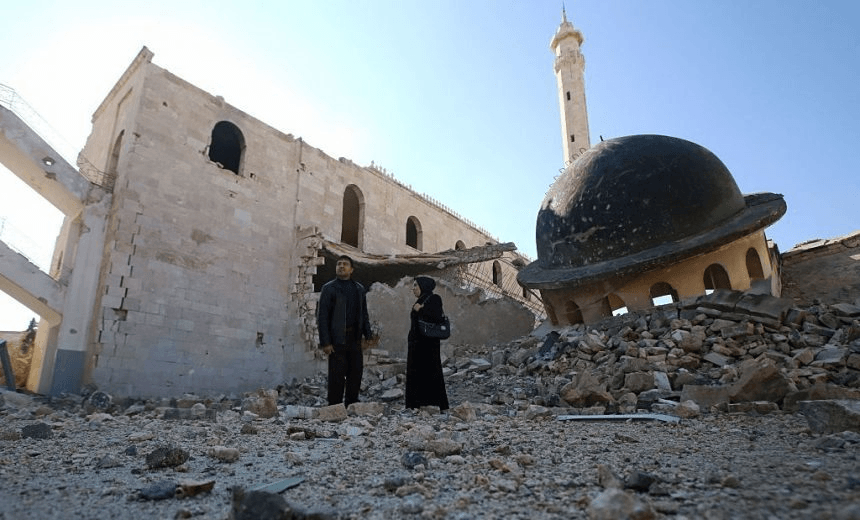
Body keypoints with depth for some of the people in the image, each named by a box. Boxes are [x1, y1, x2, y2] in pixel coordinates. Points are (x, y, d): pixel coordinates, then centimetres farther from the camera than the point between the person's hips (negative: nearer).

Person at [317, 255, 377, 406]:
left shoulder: (359, 289, 14)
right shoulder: (329, 288, -2)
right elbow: (322, 317, -6)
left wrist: (368, 335, 8)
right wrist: (325, 342, -12)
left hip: (355, 339, 5)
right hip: (337, 340, -5)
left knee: (356, 374, 8)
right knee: (337, 376, -1)